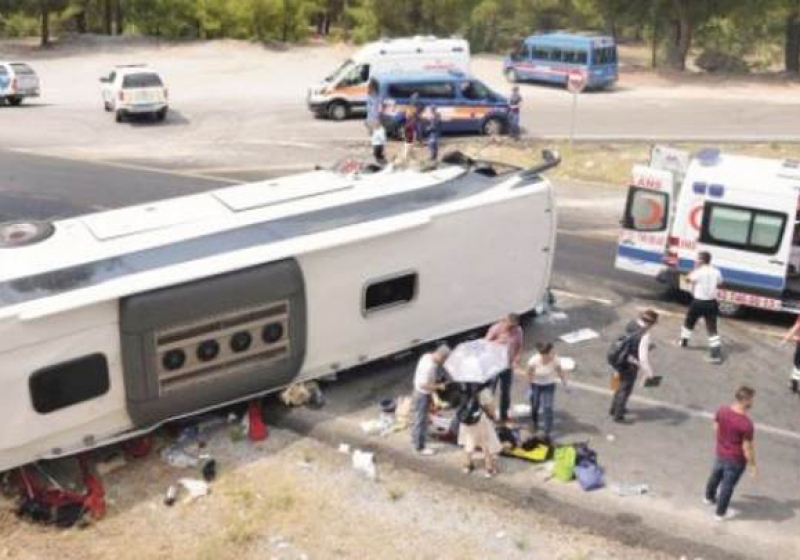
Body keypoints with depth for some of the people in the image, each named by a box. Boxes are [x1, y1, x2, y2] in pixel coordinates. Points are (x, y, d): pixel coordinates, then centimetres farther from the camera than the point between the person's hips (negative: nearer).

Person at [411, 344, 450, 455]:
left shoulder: (427, 356, -4)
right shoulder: (429, 366, -33)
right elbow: (423, 384, -31)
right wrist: (439, 386, -23)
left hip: (420, 392, 10)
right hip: (423, 395, -10)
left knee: (418, 417, 27)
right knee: (421, 421, 4)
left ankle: (415, 438, 46)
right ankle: (420, 447, 17)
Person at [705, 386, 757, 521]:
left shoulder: (722, 410, -14)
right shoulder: (746, 424, -33)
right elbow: (747, 448, -25)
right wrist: (752, 465, -9)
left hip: (720, 453, 6)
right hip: (735, 460, -6)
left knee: (715, 476, 31)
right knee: (727, 486, 15)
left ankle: (709, 497, 58)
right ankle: (720, 513, 35)